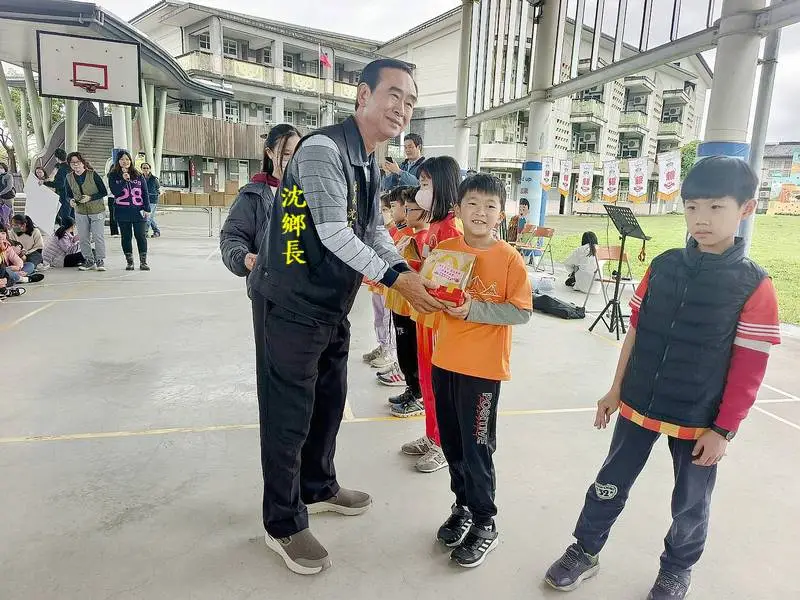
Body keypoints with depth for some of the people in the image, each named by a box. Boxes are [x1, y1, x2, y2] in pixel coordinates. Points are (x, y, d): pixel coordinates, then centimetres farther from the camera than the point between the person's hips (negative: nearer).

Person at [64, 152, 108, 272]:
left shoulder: (93, 174, -10)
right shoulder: (69, 178, 3)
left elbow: (104, 192, -8)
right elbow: (68, 195, 13)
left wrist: (90, 197, -20)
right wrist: (71, 200, -10)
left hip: (97, 211, -4)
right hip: (80, 212, 4)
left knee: (98, 237, -5)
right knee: (83, 238, 7)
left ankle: (100, 261, 4)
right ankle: (89, 262, 17)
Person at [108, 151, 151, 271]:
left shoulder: (138, 175, 7)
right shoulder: (113, 176, 5)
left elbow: (145, 193, 7)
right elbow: (114, 191, -8)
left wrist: (147, 209, 0)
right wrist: (124, 180, -18)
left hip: (138, 211, 0)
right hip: (122, 212, 0)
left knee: (141, 236, -1)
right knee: (126, 237, 6)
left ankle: (143, 262, 8)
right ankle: (129, 262, 15)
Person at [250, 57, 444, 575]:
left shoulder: (371, 164, 11)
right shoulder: (323, 149, -19)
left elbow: (374, 231, 12)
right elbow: (334, 233, -25)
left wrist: (410, 274, -2)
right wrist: (395, 278, -26)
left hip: (333, 306, 9)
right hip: (291, 305, -9)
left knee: (329, 402, 22)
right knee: (289, 415, 4)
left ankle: (319, 488, 45)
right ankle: (284, 525, 24)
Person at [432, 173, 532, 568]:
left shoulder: (509, 258, -10)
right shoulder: (444, 249, 1)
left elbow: (522, 312, -13)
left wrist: (474, 309, -22)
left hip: (483, 366, -4)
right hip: (445, 361, 5)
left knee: (477, 446, 5)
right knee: (452, 442, 17)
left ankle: (484, 524, 25)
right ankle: (463, 506, 38)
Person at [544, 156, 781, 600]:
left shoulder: (754, 286, -12)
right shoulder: (662, 267, -2)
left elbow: (749, 370, -10)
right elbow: (635, 334, 4)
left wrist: (724, 430, -9)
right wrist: (616, 391, 7)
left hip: (699, 421, -2)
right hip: (638, 406, 3)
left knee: (690, 503, 18)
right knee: (610, 485, 15)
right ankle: (585, 551, 35)